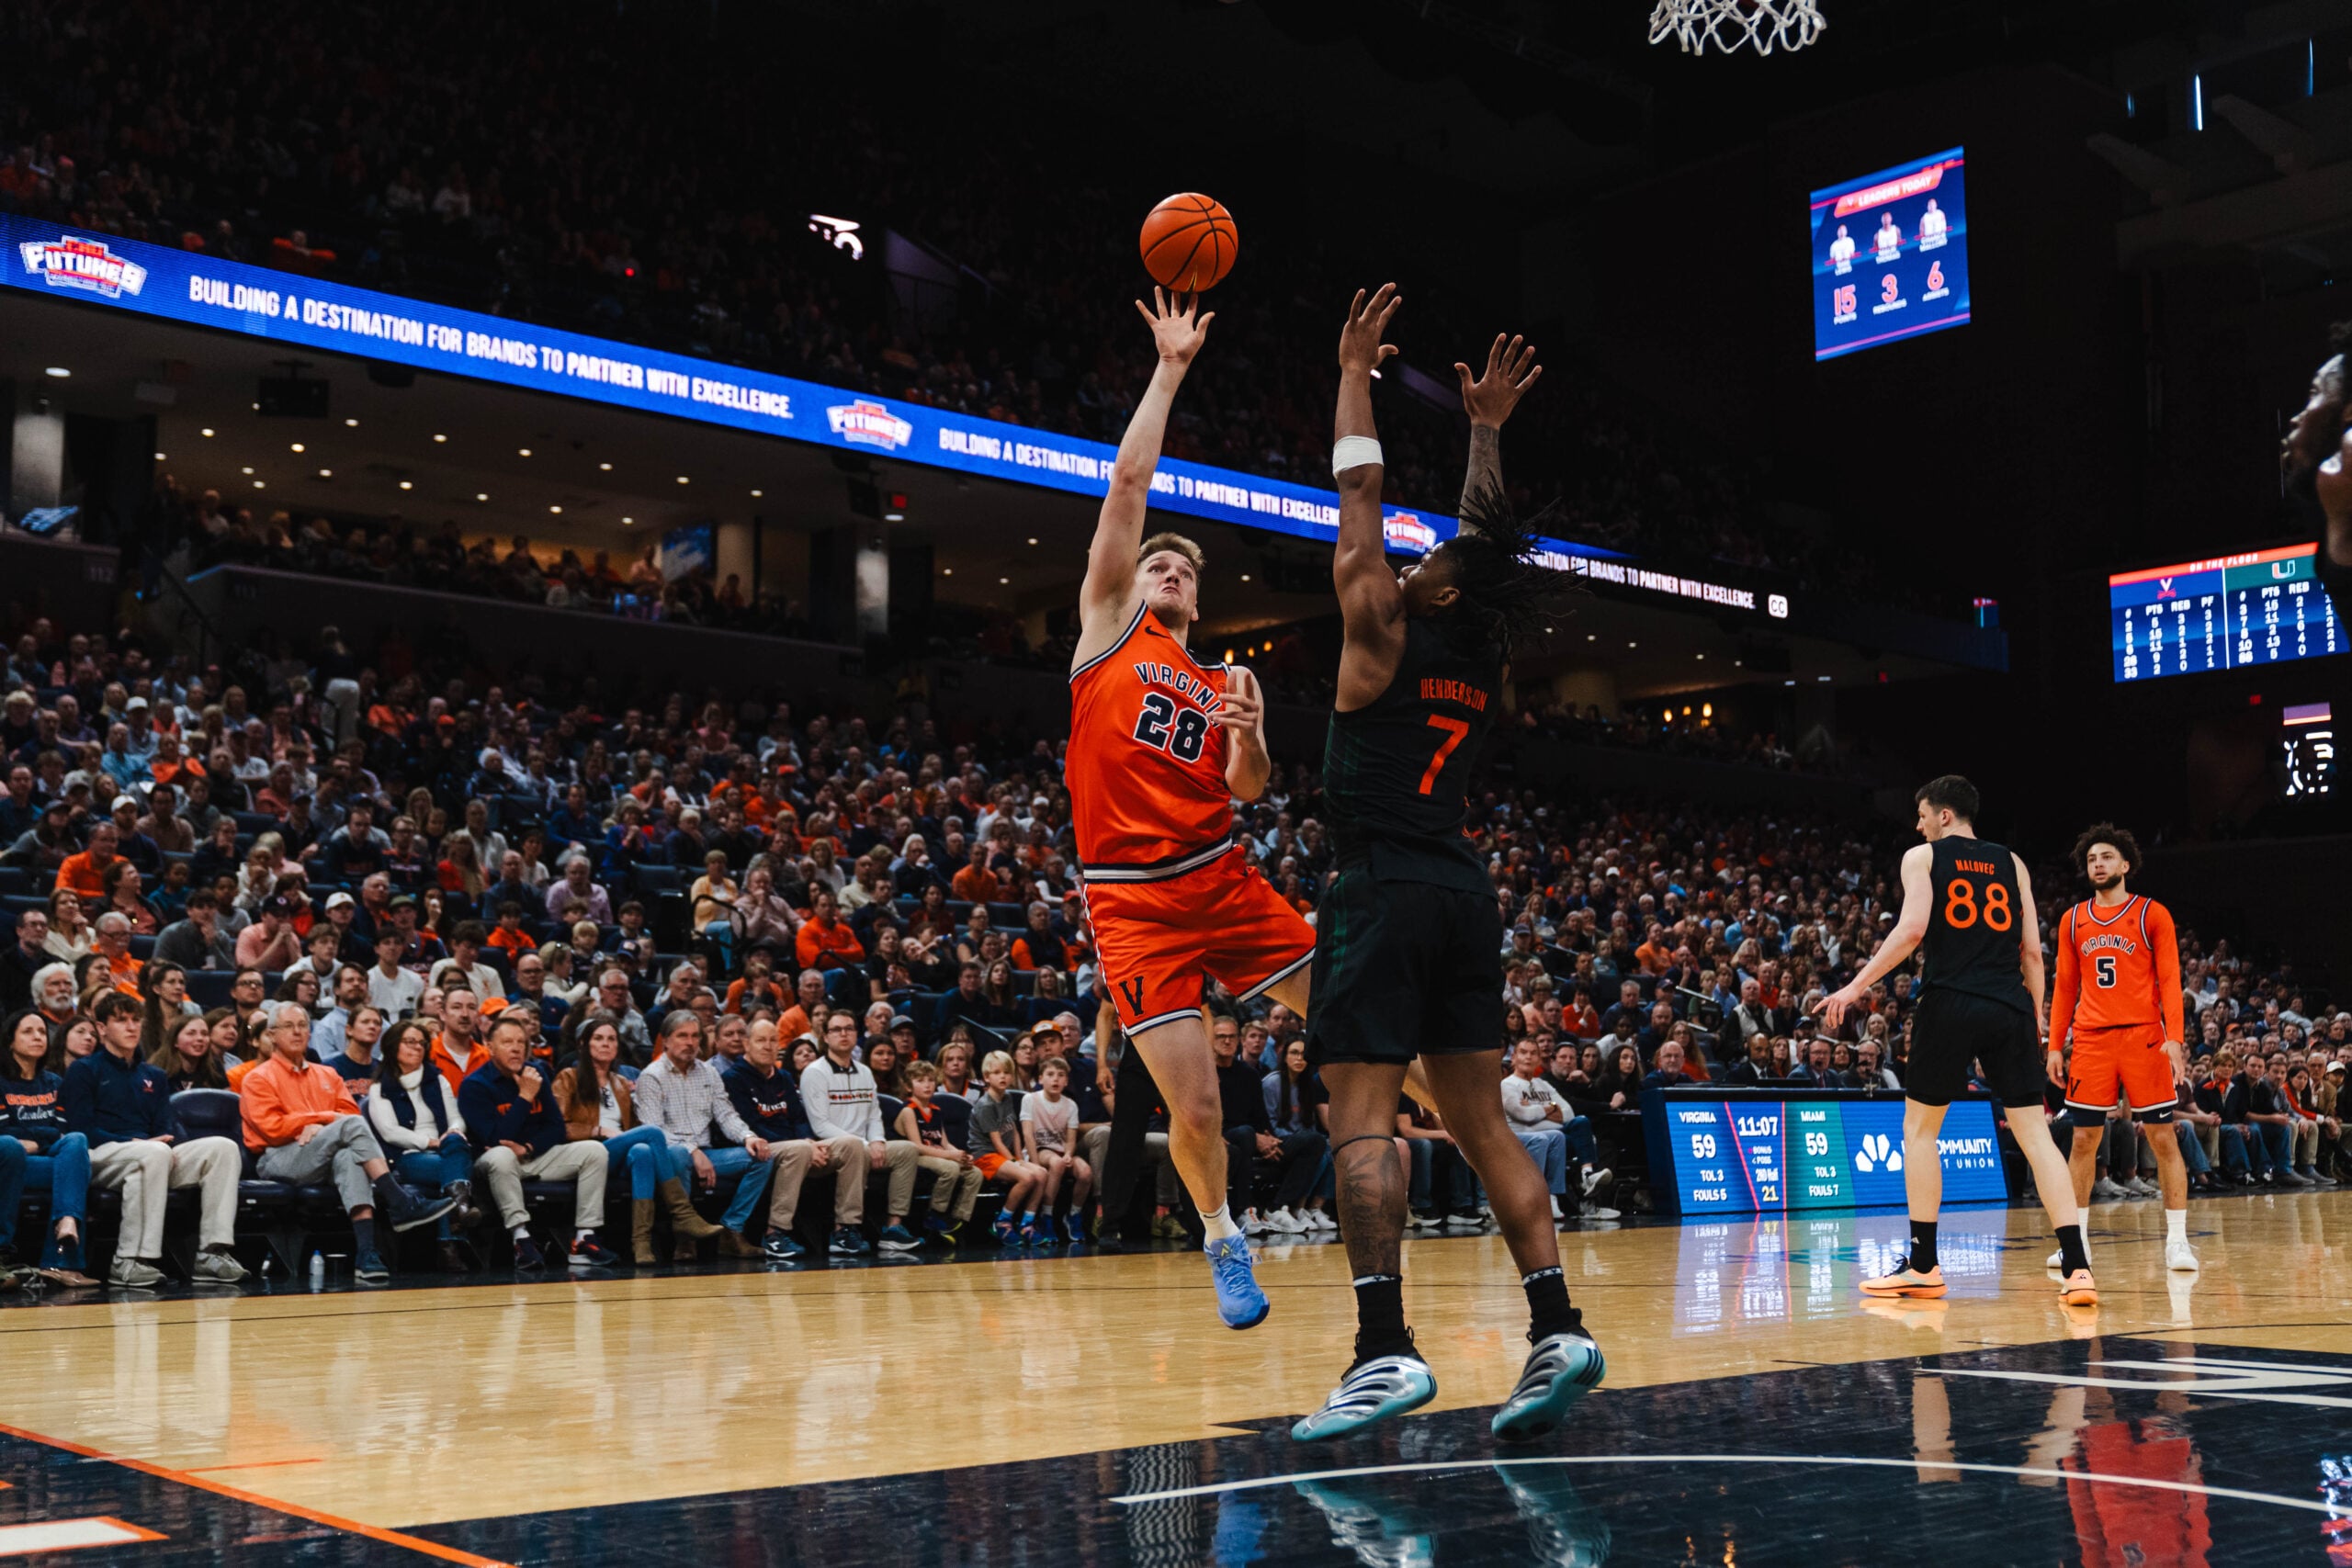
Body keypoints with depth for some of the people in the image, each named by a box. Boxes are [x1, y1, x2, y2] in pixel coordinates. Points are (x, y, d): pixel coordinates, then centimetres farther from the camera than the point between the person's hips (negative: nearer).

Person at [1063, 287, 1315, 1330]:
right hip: (1134, 899, -4)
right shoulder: (1109, 625, 9)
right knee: (1196, 1107, -7)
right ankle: (1222, 1237, 19)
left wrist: (1250, 736, -11)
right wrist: (1169, 371, 5)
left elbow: (1249, 792, 10)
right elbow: (1129, 482, 3)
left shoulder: (1220, 684, 19)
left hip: (1223, 880, 4)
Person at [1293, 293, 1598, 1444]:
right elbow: (1493, 541, 27)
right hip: (1463, 889, 7)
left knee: (1361, 1113, -11)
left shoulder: (1384, 632, -5)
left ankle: (1385, 1348, -20)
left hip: (1383, 889, -7)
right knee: (1479, 1121, 7)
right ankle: (1556, 1325, -1)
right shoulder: (1486, 660, 11)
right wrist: (1486, 430, 35)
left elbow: (1360, 492, 2)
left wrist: (1355, 374, 12)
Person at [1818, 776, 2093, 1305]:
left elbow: (1912, 929, -9)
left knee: (1919, 1126, 11)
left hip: (1950, 1004, -3)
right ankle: (2076, 1267, -7)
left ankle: (1922, 1265, 12)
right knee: (2034, 1132, 3)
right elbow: (2032, 950, 11)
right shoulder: (2011, 863, 17)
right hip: (2010, 1008, 3)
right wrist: (2036, 1016, 20)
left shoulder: (1922, 857, 6)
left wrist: (1856, 986, -6)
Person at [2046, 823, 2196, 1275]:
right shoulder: (2073, 920, 11)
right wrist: (2055, 1046, 8)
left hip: (2143, 1036, -3)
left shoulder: (2153, 914, 2)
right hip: (2091, 1039, 3)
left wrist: (2174, 1037, -13)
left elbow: (2169, 980, -3)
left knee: (2163, 1138, -2)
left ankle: (2177, 1240, 3)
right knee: (2083, 1140, 3)